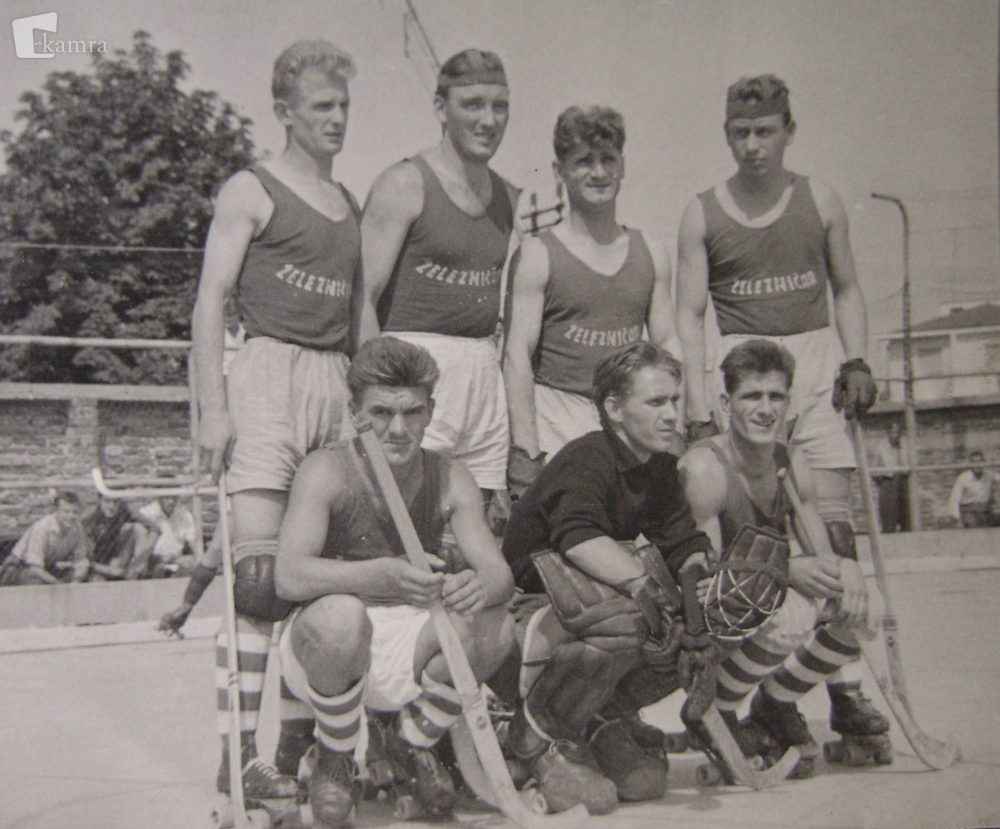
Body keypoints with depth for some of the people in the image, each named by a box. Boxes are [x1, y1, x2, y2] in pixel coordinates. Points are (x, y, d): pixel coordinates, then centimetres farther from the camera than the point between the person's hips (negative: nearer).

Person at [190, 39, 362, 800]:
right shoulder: (252, 191, 3)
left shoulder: (351, 205, 21)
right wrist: (213, 408, -12)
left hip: (337, 383, 6)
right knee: (261, 570, -11)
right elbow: (211, 302, -4)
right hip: (267, 371, -6)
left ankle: (298, 742, 11)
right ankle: (239, 752, -8)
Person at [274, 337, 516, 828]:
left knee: (496, 629, -22)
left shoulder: (450, 479, -3)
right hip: (322, 646, -3)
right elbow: (290, 576, -27)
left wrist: (479, 586, -37)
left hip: (408, 649, 4)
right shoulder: (327, 470, -15)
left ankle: (413, 742, 9)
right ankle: (333, 760, -4)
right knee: (341, 614, -36)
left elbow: (500, 574, -10)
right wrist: (385, 575, -44)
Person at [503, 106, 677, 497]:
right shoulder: (537, 255, 0)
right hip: (556, 418, -4)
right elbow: (517, 353, -7)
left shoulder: (651, 254, 14)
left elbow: (668, 347, 15)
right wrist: (526, 451, -15)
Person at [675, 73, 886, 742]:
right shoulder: (702, 215, 6)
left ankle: (847, 681, 1)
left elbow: (847, 289, 16)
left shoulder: (821, 201, 10)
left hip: (817, 360, 1)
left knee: (833, 524, -4)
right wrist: (700, 410, -7)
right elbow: (690, 315, 2)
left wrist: (856, 361, 0)